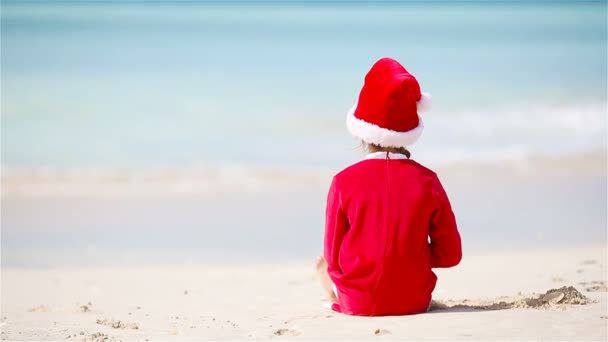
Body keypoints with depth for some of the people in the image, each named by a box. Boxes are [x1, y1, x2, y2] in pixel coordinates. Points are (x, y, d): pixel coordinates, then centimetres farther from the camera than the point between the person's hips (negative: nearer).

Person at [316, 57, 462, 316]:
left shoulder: (345, 181, -10)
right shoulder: (426, 180, -6)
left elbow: (334, 257, -4)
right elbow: (449, 254, -1)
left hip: (358, 302, -2)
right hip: (415, 301, 2)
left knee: (322, 263, 30)